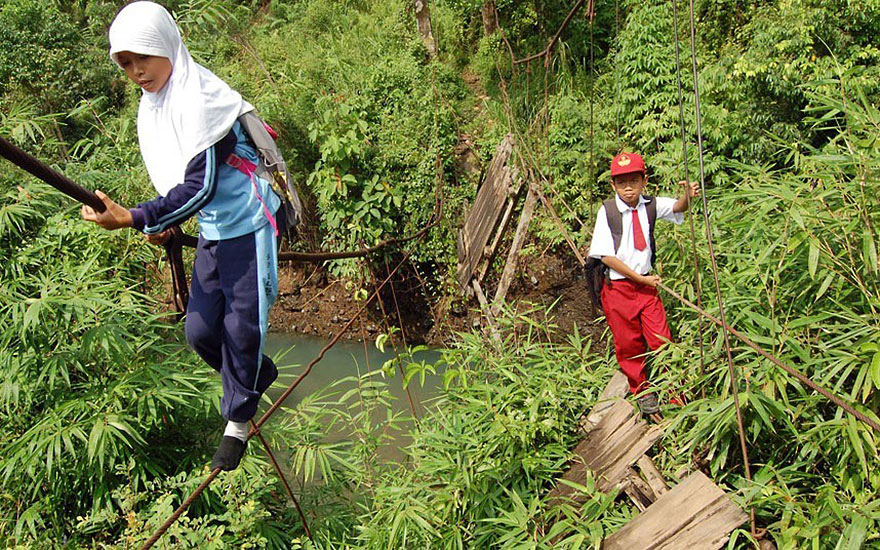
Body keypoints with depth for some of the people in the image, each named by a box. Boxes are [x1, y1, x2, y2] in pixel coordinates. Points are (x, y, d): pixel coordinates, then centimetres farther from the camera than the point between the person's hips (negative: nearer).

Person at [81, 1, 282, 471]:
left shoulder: (201, 97, -21)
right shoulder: (151, 105, 6)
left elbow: (200, 187, -26)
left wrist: (134, 219, -29)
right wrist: (164, 224, 7)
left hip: (247, 226, -8)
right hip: (212, 232, 8)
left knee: (240, 326, 0)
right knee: (201, 331, 8)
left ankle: (238, 421, 21)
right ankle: (259, 375, 36)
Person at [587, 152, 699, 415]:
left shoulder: (650, 205, -1)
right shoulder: (608, 210, -12)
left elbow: (678, 207, -14)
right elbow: (607, 256, -14)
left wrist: (688, 196, -38)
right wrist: (641, 279, -11)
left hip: (647, 283, 3)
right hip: (618, 287, -3)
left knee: (662, 339, 2)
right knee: (629, 344, 9)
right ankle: (641, 390, 32)